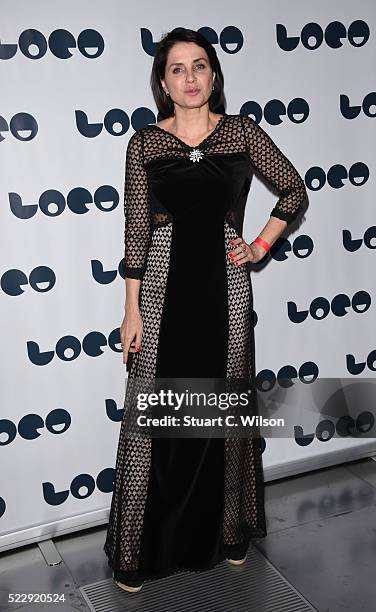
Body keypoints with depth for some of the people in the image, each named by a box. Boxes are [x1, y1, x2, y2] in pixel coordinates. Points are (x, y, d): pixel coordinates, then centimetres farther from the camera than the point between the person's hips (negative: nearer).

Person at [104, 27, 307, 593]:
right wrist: (132, 309, -4)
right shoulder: (144, 143, 2)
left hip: (225, 286, 1)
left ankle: (227, 532, 32)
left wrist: (261, 245, 3)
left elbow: (295, 190, 13)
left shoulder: (243, 132, 3)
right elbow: (137, 229, 0)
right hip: (163, 287, 0)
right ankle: (140, 551, 20)